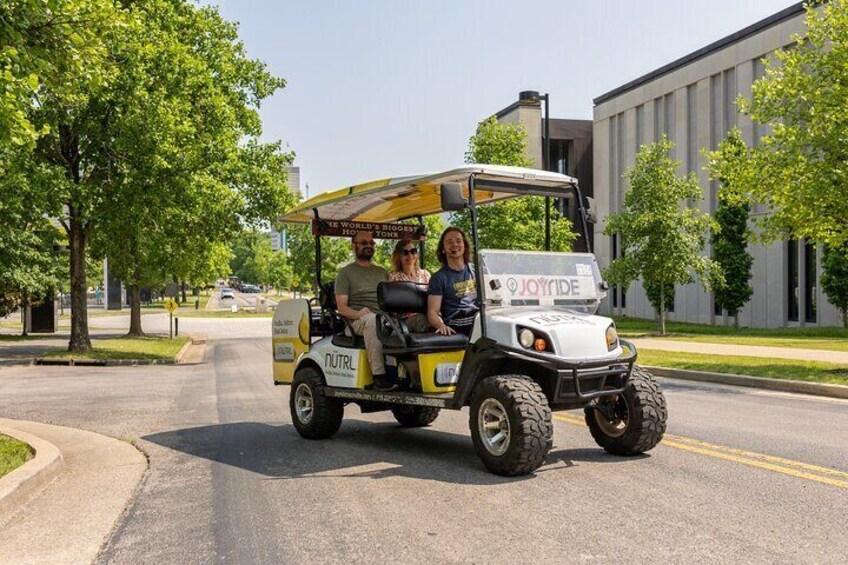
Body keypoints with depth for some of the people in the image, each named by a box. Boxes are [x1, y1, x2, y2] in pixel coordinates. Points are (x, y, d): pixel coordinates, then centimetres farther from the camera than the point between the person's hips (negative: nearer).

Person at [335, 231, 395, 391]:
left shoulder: (382, 272, 26)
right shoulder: (345, 272, 11)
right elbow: (341, 306, 2)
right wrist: (357, 313, -20)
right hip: (357, 322, -4)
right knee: (372, 319, -39)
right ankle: (379, 376, -42)